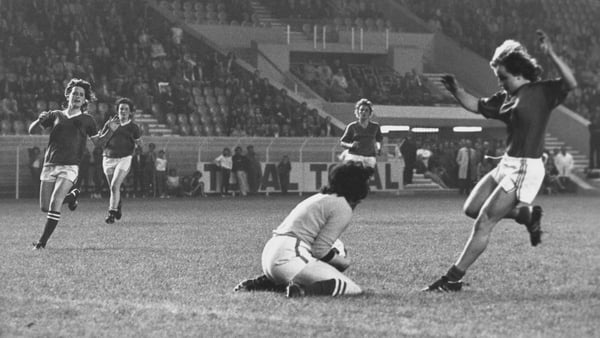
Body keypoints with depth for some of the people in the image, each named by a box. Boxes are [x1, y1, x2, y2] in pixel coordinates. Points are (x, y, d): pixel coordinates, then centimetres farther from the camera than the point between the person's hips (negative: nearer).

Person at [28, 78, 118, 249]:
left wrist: (110, 131, -9)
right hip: (50, 165, 3)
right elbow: (32, 130, 10)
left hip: (69, 167, -3)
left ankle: (42, 242, -12)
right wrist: (40, 120, -12)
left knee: (55, 204, -19)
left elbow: (97, 141, 10)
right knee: (45, 207, 7)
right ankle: (71, 196, 35)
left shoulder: (86, 119, 10)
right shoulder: (56, 115, 12)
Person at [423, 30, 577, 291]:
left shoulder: (542, 91, -9)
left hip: (525, 169, -9)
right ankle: (527, 214, 24)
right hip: (506, 165, 9)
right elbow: (477, 105, 23)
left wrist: (551, 54, -33)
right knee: (472, 209, 14)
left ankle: (453, 279, -4)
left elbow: (571, 83, -24)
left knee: (484, 223, -9)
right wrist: (457, 91, 5)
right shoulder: (506, 98, 14)